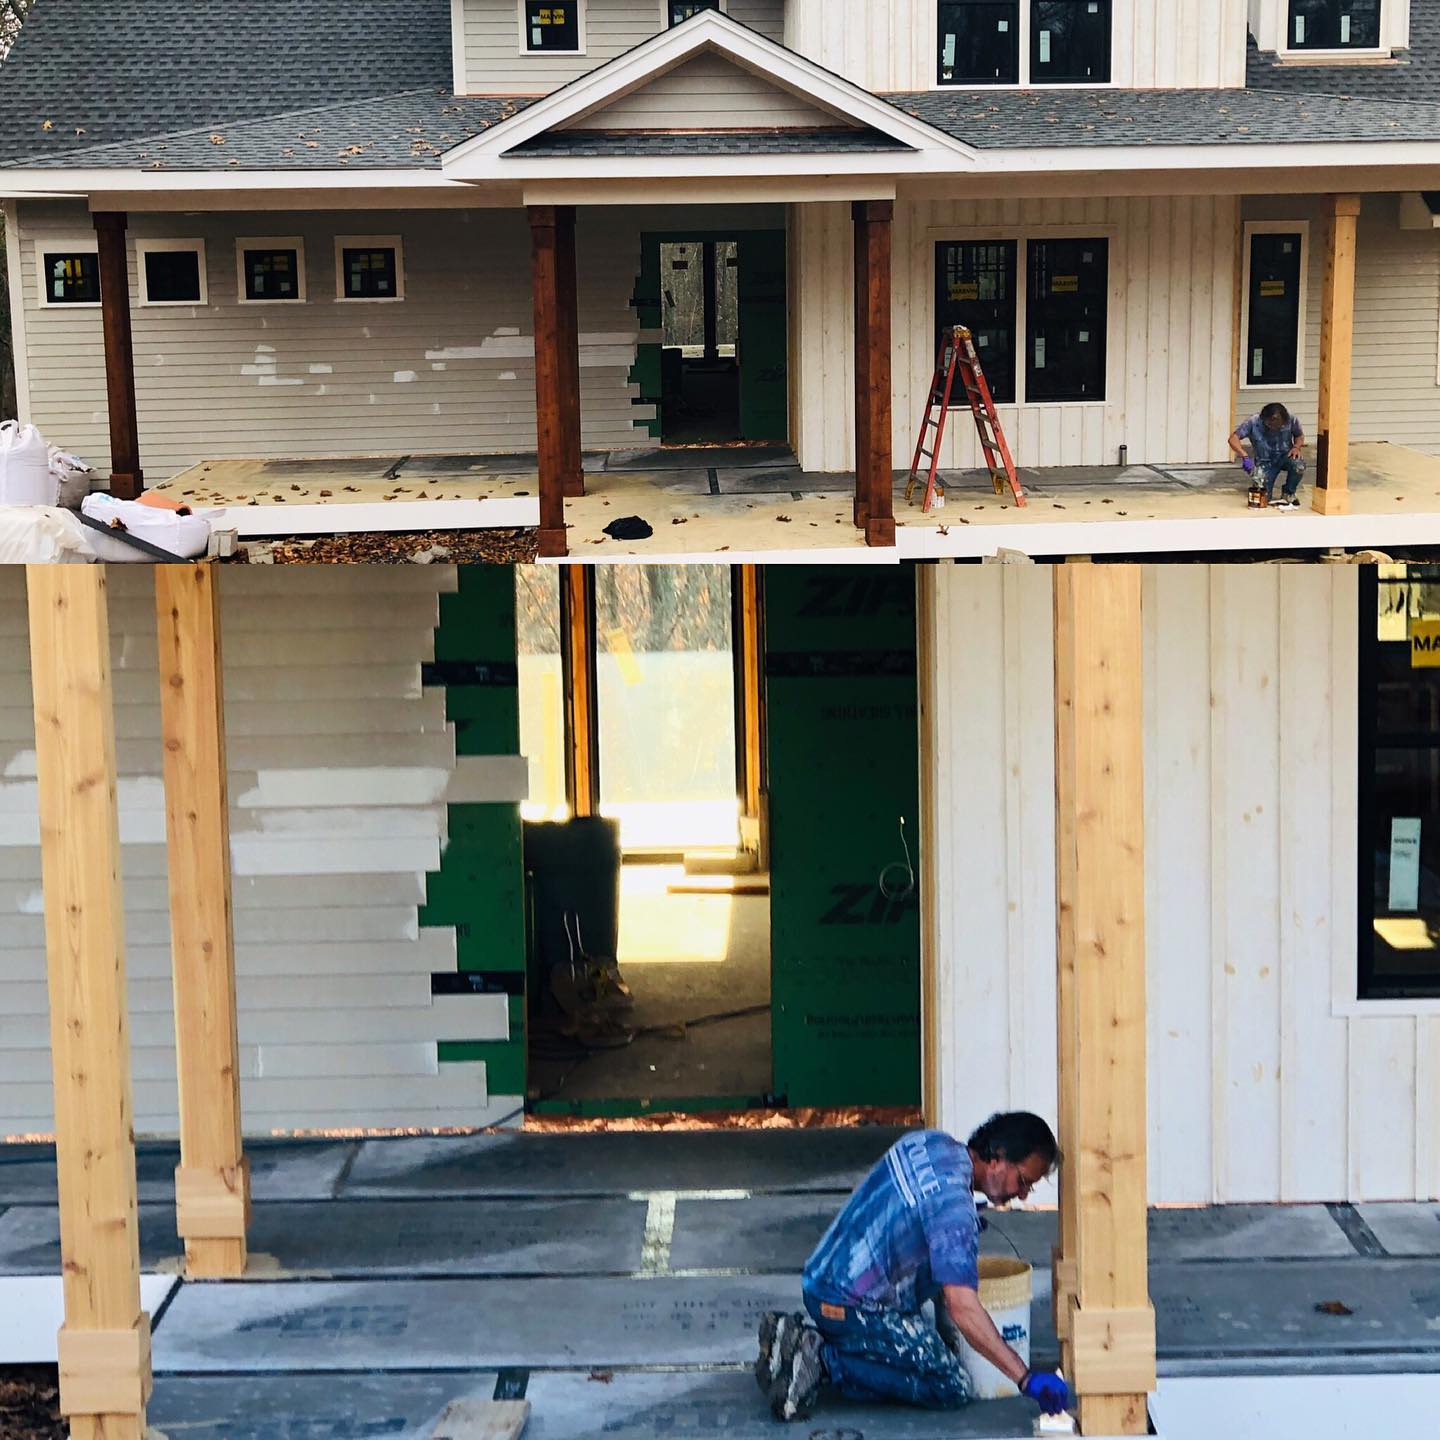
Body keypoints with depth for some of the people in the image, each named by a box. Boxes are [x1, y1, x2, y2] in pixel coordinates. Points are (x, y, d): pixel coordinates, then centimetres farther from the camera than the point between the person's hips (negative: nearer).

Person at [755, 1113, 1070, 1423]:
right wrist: (1026, 1378, -31)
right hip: (853, 1308, -9)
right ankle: (823, 1360, -11)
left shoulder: (932, 1141, 4)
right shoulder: (953, 1206, -24)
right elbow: (963, 1308, -32)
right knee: (952, 1388, -3)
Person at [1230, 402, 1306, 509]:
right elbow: (1233, 438, -28)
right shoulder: (1253, 422, -23)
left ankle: (1288, 493, -2)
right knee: (1263, 497, -18)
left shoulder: (1291, 420, -17)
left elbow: (1299, 436, 3)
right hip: (1264, 461, -1)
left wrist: (1297, 447, -19)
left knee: (1299, 466, -34)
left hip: (1284, 456, 1)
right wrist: (1245, 456, -43)